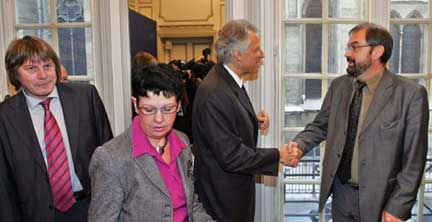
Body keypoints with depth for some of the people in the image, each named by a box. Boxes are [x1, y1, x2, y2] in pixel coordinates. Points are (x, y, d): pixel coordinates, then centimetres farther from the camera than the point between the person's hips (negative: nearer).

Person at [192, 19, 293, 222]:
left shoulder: (230, 81, 3)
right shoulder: (214, 94, -28)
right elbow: (231, 156, -26)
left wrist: (255, 122, -4)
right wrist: (277, 155, -16)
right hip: (223, 198, -9)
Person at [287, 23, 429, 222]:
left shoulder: (411, 93, -12)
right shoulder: (339, 85, 2)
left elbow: (413, 159, -11)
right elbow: (320, 126, 9)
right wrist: (299, 146, -10)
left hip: (379, 199, -4)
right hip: (341, 194, 4)